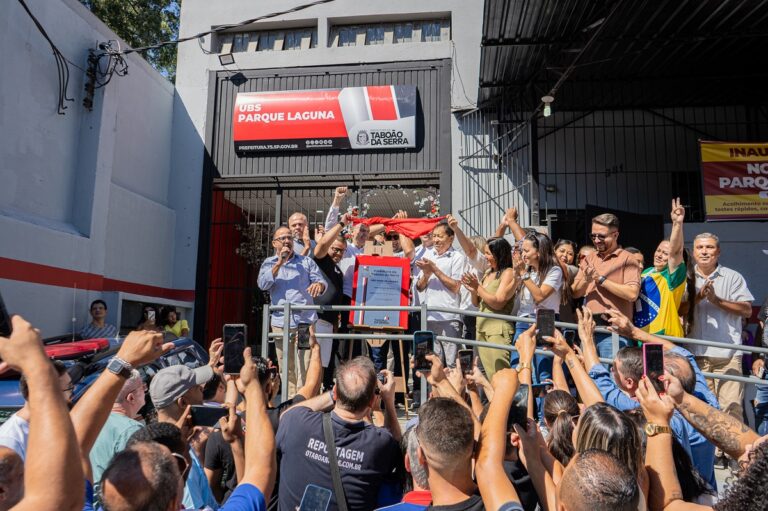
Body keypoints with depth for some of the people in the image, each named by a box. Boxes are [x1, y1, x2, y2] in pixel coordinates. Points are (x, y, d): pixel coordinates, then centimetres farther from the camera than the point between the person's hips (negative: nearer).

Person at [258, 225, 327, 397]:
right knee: (286, 367, 8)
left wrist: (319, 285, -19)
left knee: (304, 366, -9)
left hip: (305, 320, -1)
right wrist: (280, 262, -11)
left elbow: (322, 282, 6)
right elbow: (263, 285, -5)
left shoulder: (306, 262, 12)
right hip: (280, 322, 1)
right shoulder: (269, 263, 13)